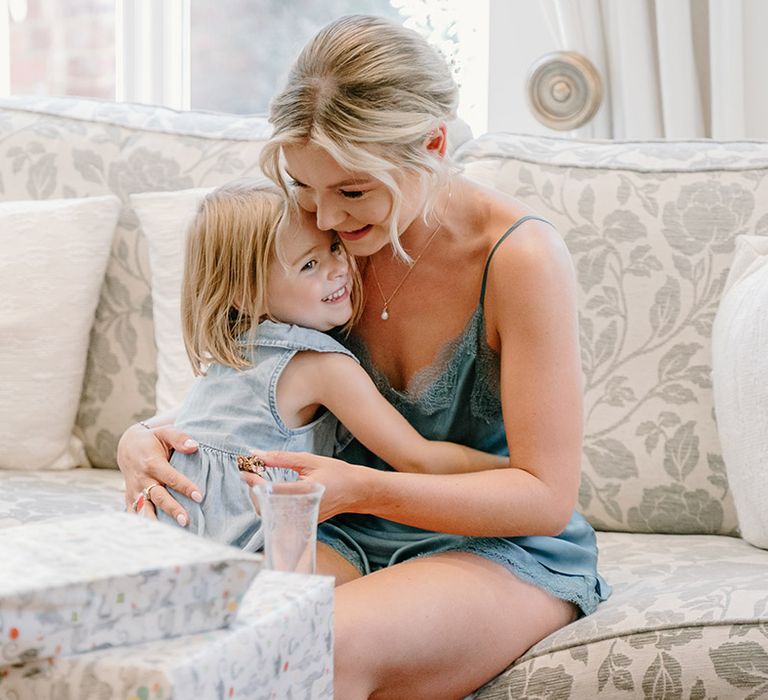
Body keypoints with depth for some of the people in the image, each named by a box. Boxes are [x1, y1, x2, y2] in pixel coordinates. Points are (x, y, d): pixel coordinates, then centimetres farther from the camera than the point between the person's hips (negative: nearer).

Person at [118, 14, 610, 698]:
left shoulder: (521, 256, -17)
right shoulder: (323, 247, -2)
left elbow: (546, 497, -16)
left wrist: (363, 488, -29)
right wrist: (144, 438, -16)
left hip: (508, 552, -4)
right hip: (352, 539, 4)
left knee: (325, 643, -36)